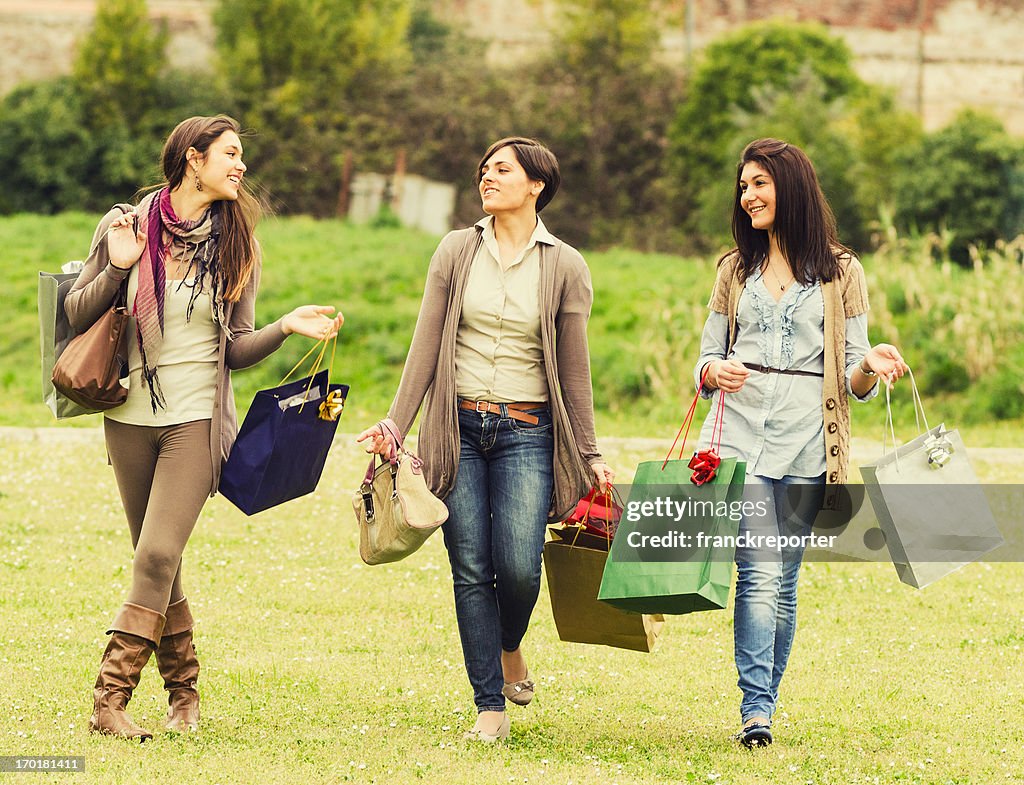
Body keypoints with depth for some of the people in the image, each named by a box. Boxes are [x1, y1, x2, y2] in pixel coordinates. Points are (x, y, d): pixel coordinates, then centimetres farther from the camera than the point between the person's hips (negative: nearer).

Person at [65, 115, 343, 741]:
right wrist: (116, 268, -13)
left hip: (198, 418, -1)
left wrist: (286, 327, -12)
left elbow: (236, 349, 6)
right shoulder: (128, 225, 1)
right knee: (157, 562, 8)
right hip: (131, 418, 1)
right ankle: (184, 686, 24)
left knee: (157, 556, -14)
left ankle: (111, 701, -14)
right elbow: (77, 315, 3)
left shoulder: (236, 244, 4)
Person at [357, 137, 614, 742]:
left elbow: (575, 369, 6)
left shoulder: (565, 267, 3)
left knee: (518, 566, -14)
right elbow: (426, 347, 7)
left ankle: (510, 646, 20)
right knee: (471, 570, -2)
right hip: (459, 429, 2)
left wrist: (590, 455, 5)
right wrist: (396, 423, -1)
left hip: (527, 433, -1)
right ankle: (491, 706, 6)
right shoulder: (457, 252, 6)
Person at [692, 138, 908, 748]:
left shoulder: (842, 272, 8)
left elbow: (854, 379, 7)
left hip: (806, 440, 0)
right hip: (741, 434, 0)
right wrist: (716, 371, -8)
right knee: (759, 573, -14)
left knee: (784, 579, 4)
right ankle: (756, 713, -20)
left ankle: (763, 705, 14)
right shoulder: (735, 270, 16)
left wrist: (871, 365, -16)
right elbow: (706, 360, 16)